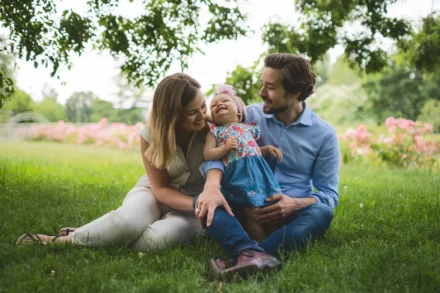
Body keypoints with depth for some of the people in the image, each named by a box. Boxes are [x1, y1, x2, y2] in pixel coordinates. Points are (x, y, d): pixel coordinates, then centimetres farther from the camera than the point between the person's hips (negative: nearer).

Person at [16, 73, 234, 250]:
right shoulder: (151, 136, -17)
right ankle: (58, 240, -16)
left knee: (160, 238, -35)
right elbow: (160, 189, -14)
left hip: (194, 199, 0)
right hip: (156, 192, 0)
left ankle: (70, 241, -20)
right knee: (127, 221, -37)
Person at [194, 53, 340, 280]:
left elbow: (329, 194, -2)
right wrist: (213, 186, -37)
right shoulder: (250, 116, 1)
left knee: (321, 213, -33)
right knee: (204, 202, -26)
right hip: (247, 209, 1)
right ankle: (254, 254, -53)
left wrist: (297, 204, -24)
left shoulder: (324, 134, 0)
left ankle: (247, 256, -49)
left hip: (290, 214, -1)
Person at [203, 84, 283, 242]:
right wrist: (224, 149, -11)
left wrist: (268, 148, 9)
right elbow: (207, 154, 4)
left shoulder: (248, 128, 23)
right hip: (239, 174, -4)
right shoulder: (215, 131, 13)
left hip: (259, 169, 4)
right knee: (253, 213, -6)